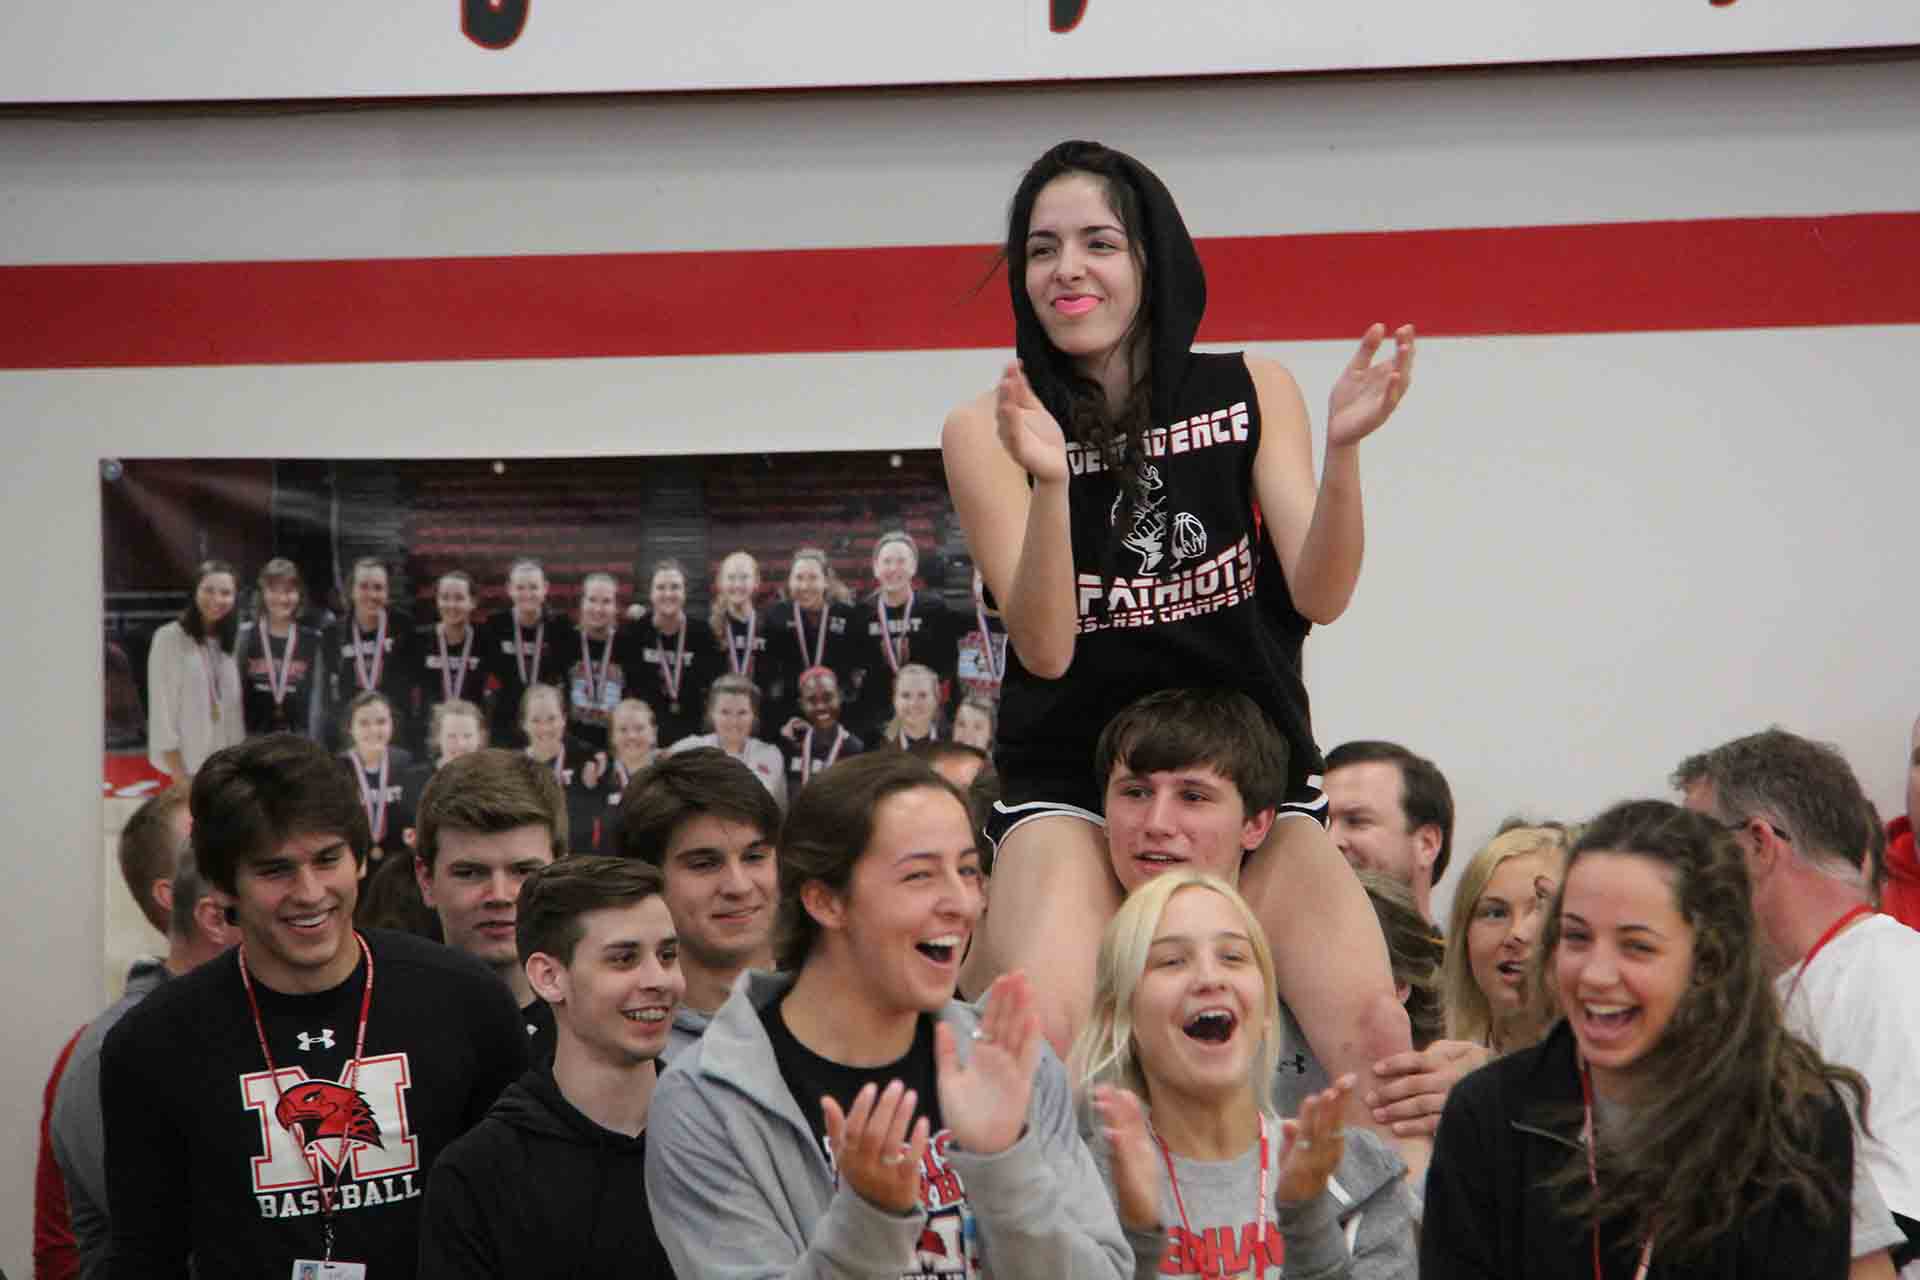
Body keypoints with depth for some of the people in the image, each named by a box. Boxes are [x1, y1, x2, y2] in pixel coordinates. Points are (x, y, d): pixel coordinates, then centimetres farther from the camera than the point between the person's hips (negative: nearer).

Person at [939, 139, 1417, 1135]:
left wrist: (1342, 451, -21)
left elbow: (1321, 594, -4)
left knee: (1374, 1035, -19)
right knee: (1039, 1038, -29)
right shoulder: (987, 430, -1)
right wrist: (1048, 480, -26)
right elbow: (1044, 647, -10)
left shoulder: (1251, 394, 5)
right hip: (1070, 789, -2)